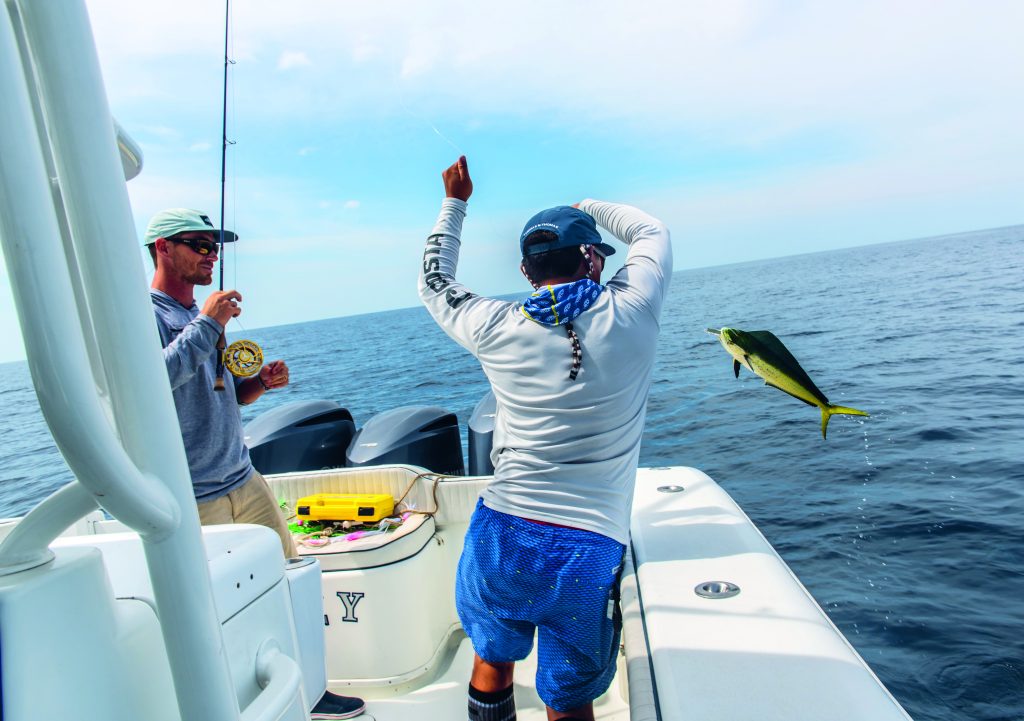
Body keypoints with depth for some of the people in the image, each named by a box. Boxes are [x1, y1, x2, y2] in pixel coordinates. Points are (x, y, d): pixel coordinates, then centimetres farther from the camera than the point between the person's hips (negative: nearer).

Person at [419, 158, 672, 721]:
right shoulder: (630, 313, -7)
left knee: (491, 663, 27)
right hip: (589, 553, -1)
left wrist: (454, 202, 26)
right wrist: (586, 207, 30)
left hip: (499, 535, 2)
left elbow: (433, 282, 17)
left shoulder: (497, 328, -4)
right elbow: (652, 231, 15)